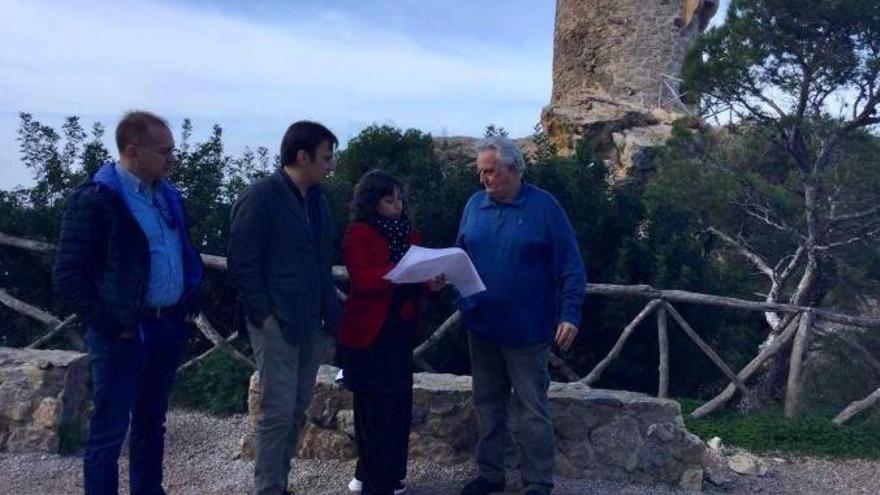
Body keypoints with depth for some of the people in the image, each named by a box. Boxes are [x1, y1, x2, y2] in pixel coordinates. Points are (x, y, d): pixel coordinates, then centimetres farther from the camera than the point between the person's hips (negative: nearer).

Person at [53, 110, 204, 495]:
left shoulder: (168, 195, 9)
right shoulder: (96, 198, -12)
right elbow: (68, 278, -12)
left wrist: (189, 304, 9)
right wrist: (110, 326, -13)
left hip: (170, 325, 7)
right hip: (125, 332, -7)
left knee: (152, 421, 18)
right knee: (111, 428, 4)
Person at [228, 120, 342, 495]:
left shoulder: (317, 199, 11)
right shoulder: (260, 197, -10)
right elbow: (242, 262, -12)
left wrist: (329, 311, 8)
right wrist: (265, 314, -14)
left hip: (310, 324, 7)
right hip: (276, 324, -7)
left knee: (297, 413, 13)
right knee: (277, 413, -2)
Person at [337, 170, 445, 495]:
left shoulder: (409, 232, 12)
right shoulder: (358, 233, -8)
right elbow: (362, 279, -20)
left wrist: (431, 282, -10)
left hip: (401, 328, 6)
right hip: (368, 332, -6)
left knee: (399, 406, 10)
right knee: (374, 409, 1)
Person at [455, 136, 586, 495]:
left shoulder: (544, 206, -9)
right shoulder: (475, 204, 4)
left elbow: (570, 267, -9)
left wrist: (570, 314, -15)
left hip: (526, 329, -5)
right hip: (481, 326, 5)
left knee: (532, 411, 5)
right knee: (487, 404, 15)